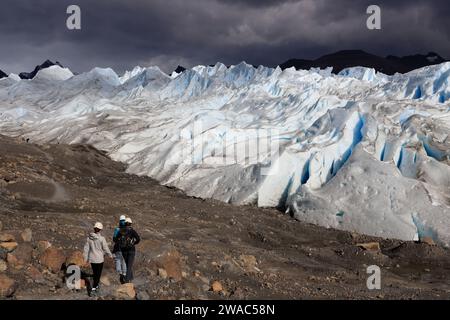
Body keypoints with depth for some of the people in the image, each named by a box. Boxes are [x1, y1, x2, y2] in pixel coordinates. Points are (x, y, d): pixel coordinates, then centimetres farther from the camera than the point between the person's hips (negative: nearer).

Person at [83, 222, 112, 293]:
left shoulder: (89, 238, -6)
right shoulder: (101, 238, -18)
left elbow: (86, 248, 0)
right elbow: (105, 248, -11)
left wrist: (86, 258, 12)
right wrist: (110, 255, 6)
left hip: (92, 259, 4)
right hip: (99, 259, -4)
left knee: (94, 272, 22)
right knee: (98, 273, 10)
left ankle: (96, 284, 39)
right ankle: (94, 287, 7)